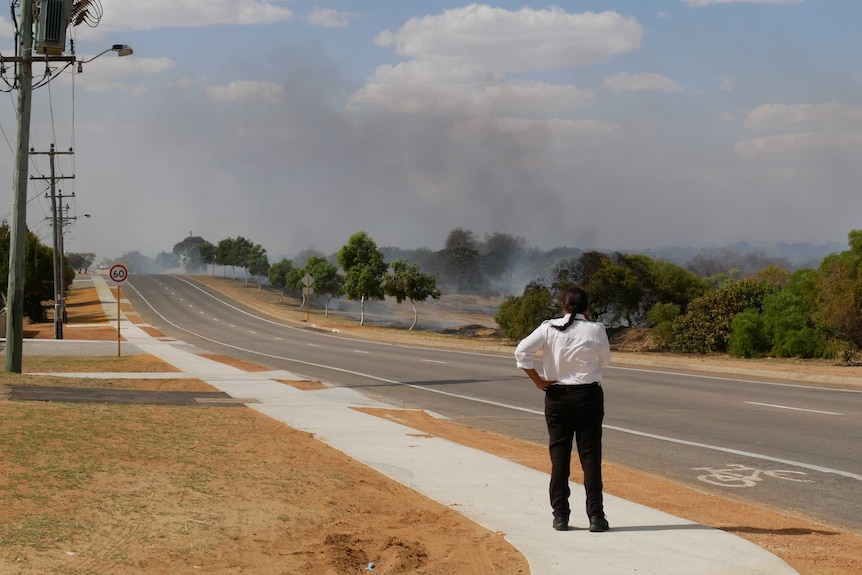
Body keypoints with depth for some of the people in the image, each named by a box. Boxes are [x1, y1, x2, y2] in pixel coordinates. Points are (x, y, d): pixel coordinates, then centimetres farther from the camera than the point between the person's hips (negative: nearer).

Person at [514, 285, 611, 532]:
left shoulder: (549, 328, -5)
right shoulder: (596, 330, -7)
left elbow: (522, 351, -13)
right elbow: (605, 360, 8)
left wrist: (538, 381, -5)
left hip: (557, 397, 1)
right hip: (589, 396, -1)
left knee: (559, 456, 8)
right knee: (590, 456, 3)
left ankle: (560, 515, 9)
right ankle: (595, 516, 1)